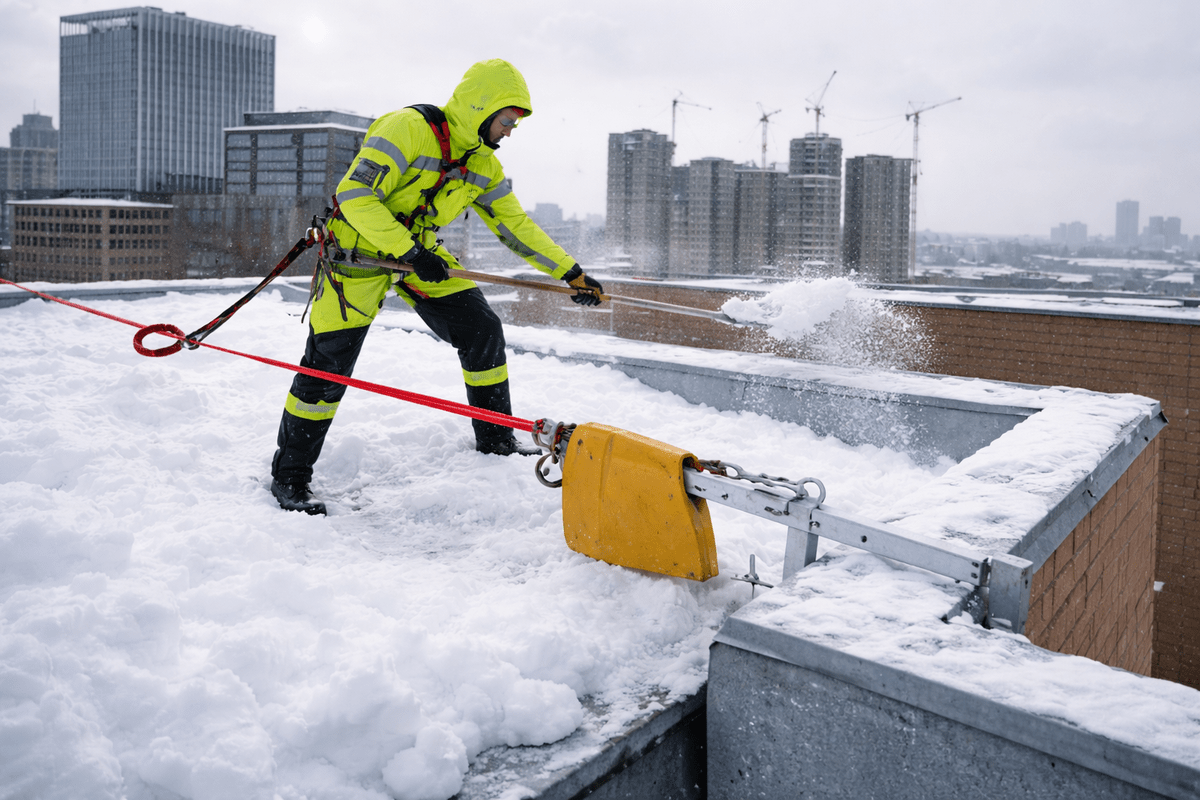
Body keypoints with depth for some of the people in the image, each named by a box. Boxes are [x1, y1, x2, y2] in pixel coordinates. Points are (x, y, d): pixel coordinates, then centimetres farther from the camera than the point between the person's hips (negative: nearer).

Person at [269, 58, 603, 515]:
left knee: (482, 330, -2)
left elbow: (516, 225, 5)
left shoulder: (483, 164, 2)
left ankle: (495, 438, 15)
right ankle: (289, 475, 6)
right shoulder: (408, 129, -22)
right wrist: (409, 252, -32)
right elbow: (355, 196, -28)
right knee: (328, 363, -8)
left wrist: (571, 273, 0)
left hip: (420, 251, 7)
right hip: (359, 249, -7)